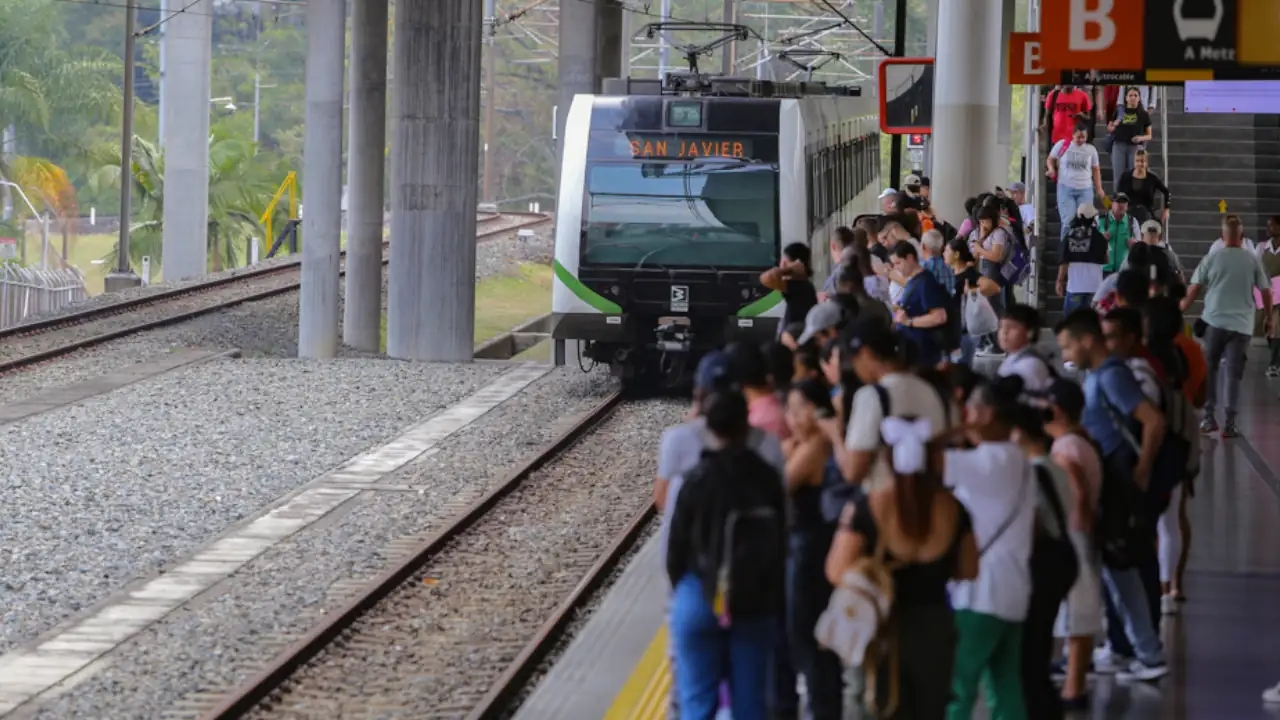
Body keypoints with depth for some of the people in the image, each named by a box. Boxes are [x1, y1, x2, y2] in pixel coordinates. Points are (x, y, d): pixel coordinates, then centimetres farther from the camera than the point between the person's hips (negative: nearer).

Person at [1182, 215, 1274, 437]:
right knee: (1233, 373, 3)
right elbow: (1266, 291, 4)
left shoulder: (1212, 258, -1)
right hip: (1241, 325, 0)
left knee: (1209, 369, 14)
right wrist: (1269, 319, 16)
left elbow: (1193, 289, -2)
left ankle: (1208, 417, 11)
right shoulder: (1252, 260, 1)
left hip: (1214, 321, 0)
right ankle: (1230, 423, -1)